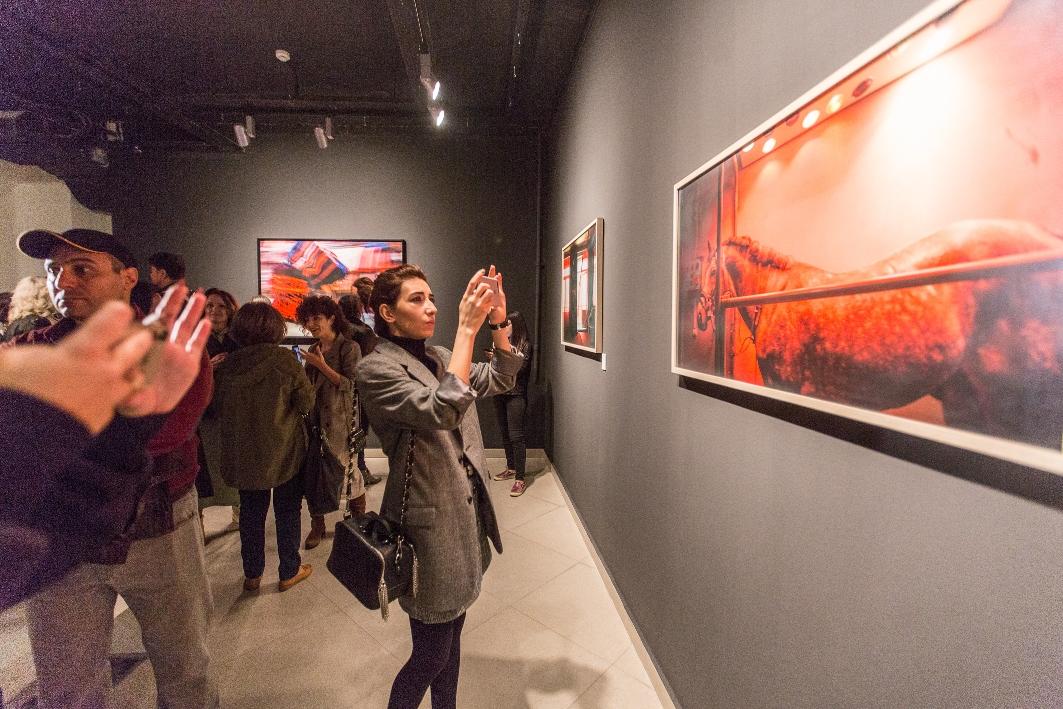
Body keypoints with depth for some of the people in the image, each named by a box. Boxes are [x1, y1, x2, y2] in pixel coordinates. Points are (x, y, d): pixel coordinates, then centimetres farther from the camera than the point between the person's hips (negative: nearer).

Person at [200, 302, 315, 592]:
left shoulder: (226, 364, -5)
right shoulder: (283, 359, -15)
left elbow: (212, 408, 5)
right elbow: (307, 403, -12)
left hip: (244, 453, 3)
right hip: (283, 451, -3)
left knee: (251, 512, 19)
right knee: (287, 510, 13)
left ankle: (252, 574, 31)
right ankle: (289, 572, 25)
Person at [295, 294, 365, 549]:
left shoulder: (349, 347, -6)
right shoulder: (314, 350, 13)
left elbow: (350, 384, -15)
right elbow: (309, 386, 17)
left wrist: (322, 366, -16)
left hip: (341, 421, -6)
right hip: (314, 419, 6)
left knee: (349, 471, 2)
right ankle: (317, 525, 24)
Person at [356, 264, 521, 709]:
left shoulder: (439, 357, 8)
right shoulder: (376, 369, -16)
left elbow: (500, 379, 5)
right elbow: (443, 411, -31)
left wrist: (498, 322, -9)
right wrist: (467, 327, -31)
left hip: (466, 513, 7)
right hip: (431, 524, -7)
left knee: (451, 632, 23)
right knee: (431, 653, 9)